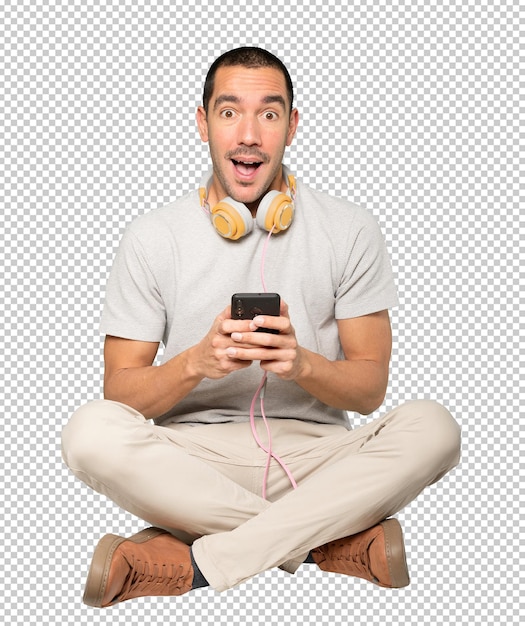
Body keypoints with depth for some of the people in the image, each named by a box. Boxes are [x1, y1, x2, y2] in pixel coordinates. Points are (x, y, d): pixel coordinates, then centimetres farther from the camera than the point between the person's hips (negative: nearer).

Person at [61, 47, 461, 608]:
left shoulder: (349, 231, 2)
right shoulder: (153, 238, 2)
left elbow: (370, 387, 2)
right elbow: (120, 391, 0)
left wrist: (303, 363, -19)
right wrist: (196, 362, -20)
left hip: (313, 452, 1)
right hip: (192, 461, 0)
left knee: (431, 428, -28)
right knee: (91, 431, -30)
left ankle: (198, 563, -28)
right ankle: (339, 540, -24)